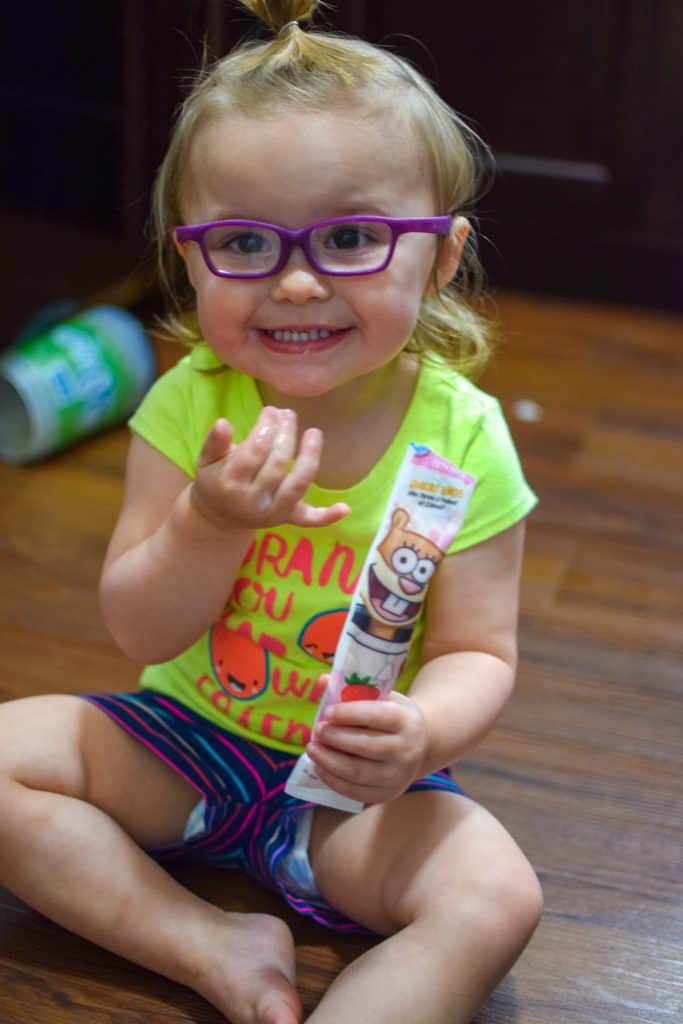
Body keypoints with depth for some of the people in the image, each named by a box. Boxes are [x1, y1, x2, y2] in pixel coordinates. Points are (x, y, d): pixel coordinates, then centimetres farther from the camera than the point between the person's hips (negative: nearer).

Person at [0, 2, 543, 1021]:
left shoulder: (461, 437, -17)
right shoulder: (190, 405, -13)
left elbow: (477, 653, -12)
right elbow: (139, 631, -12)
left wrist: (424, 733, -36)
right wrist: (209, 525, -32)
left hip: (356, 786, -2)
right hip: (187, 739, 3)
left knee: (495, 897, -27)